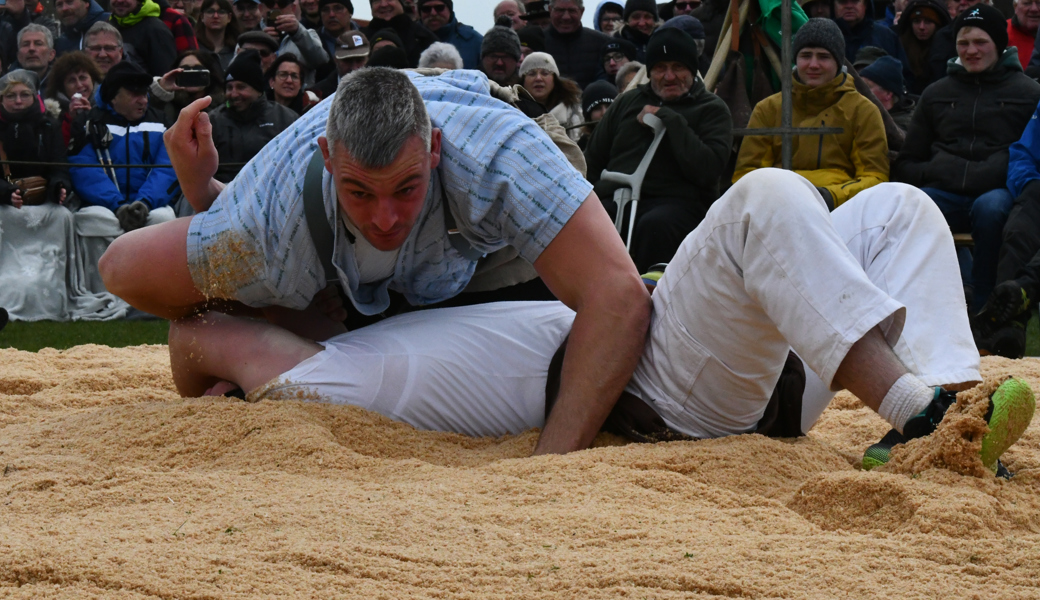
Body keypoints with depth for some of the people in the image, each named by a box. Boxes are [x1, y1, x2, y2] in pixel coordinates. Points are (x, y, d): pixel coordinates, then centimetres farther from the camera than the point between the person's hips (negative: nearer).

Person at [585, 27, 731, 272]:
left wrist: (669, 120, -5)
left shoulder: (711, 109, 11)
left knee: (654, 224, -40)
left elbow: (706, 170, -6)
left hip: (678, 201, -3)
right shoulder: (627, 102, 25)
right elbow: (593, 159, 28)